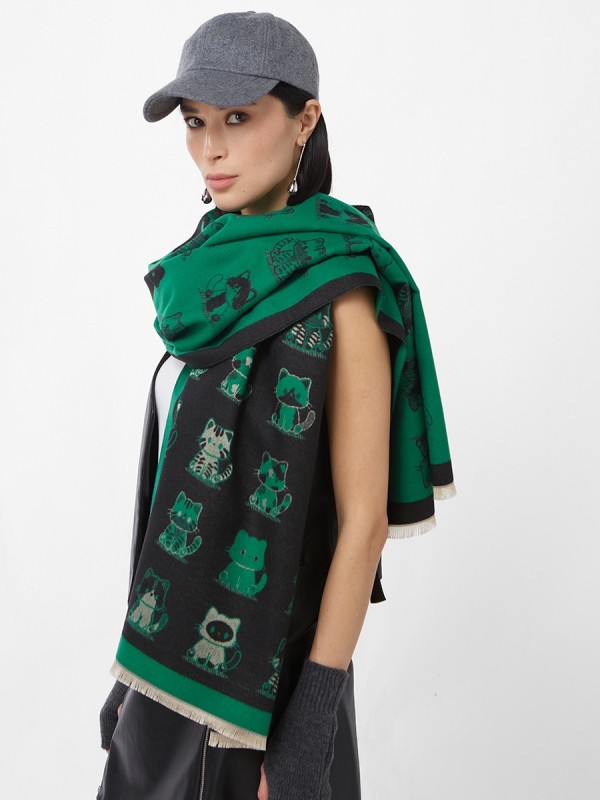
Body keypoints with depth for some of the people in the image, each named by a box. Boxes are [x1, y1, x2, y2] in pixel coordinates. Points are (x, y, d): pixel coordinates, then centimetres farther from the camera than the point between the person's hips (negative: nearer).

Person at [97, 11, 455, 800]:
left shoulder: (343, 294, -22)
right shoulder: (223, 271, 3)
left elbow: (365, 516, -20)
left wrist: (312, 721, -18)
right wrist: (156, 618, 16)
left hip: (269, 655, -8)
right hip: (194, 629, 8)